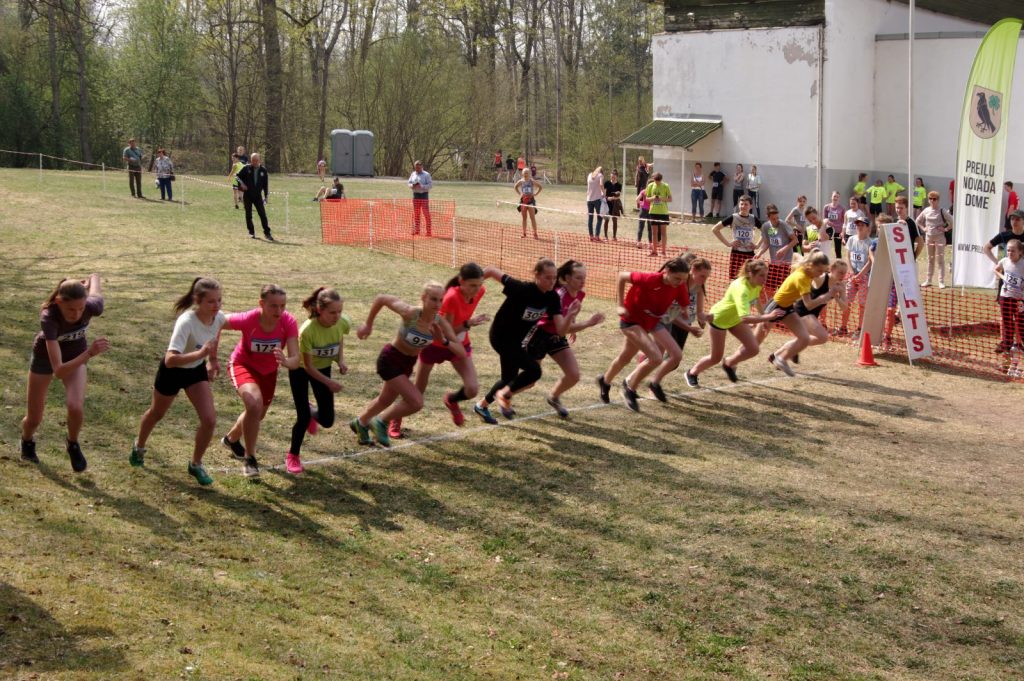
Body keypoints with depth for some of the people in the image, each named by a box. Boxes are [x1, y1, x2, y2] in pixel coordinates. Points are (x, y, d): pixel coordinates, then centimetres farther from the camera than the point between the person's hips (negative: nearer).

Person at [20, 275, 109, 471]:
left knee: (76, 407, -22)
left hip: (75, 355, 2)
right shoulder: (49, 317, -43)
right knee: (34, 419, 10)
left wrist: (90, 280, 11)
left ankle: (73, 445, 10)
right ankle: (27, 441, 47)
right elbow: (59, 371, -46)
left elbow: (95, 277, -11)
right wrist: (90, 353, -58)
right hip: (45, 356, -1)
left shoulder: (92, 307, -36)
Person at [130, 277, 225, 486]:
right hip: (172, 371, -4)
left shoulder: (219, 318, -19)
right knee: (157, 414, 23)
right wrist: (201, 353, -57)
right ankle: (139, 446, 55)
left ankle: (196, 464, 13)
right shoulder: (186, 322, -39)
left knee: (209, 419, -11)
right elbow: (170, 360, -47)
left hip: (197, 370, 4)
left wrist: (212, 358, 9)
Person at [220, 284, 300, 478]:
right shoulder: (248, 319, -35)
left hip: (269, 371, 4)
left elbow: (295, 359, -34)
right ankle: (250, 459, -13)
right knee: (254, 404, -31)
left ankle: (232, 439, 57)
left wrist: (285, 361, -57)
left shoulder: (288, 322, -30)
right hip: (243, 365, -4)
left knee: (257, 415, 23)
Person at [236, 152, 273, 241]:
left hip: (258, 196, 0)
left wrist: (266, 196, 3)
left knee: (263, 214, -5)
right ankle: (251, 232, 16)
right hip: (247, 196, 0)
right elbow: (237, 176, 7)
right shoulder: (246, 168, -2)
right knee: (248, 214, 5)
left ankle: (267, 233, -2)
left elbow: (266, 184, 6)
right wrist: (241, 183, -11)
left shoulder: (263, 171, 2)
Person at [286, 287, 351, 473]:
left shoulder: (343, 323, -25)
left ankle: (311, 413, 38)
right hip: (300, 369, -4)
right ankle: (293, 456, 17)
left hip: (323, 368, 4)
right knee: (303, 417, -8)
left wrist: (341, 359, -13)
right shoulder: (307, 330, -37)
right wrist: (330, 383, -27)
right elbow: (307, 366, -26)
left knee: (327, 420, 1)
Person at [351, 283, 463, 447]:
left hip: (408, 363, 6)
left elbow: (462, 353, -18)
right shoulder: (410, 313, -30)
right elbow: (381, 298, -18)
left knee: (386, 400, 26)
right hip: (390, 359, -6)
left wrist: (443, 341, -36)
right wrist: (368, 325, -9)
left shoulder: (440, 323, -18)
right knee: (416, 402, -17)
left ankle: (360, 423, 54)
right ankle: (381, 422, 7)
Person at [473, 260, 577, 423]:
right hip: (501, 335, -8)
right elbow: (492, 271, -22)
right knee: (534, 371, -18)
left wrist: (570, 315, -36)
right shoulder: (522, 289, -31)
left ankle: (482, 405, 43)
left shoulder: (552, 298, -13)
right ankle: (505, 395, 4)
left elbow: (560, 331, -17)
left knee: (509, 379, 20)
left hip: (517, 339, 8)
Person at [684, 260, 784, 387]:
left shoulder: (757, 284, -17)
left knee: (753, 349, -5)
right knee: (716, 357, 5)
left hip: (735, 318, 7)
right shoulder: (741, 288, -42)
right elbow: (745, 318, -53)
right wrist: (767, 317, -61)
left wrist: (763, 316, 19)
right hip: (719, 318, -7)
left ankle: (729, 363, 24)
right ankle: (692, 373, 33)